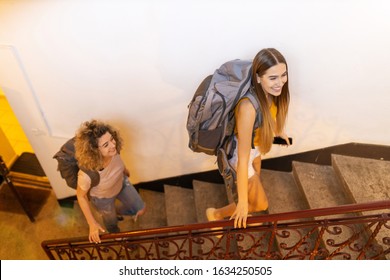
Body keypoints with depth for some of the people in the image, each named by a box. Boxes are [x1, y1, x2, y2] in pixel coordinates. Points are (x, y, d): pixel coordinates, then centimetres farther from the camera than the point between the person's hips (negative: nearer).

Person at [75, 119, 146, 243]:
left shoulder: (113, 151, -34)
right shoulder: (87, 174, -46)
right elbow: (81, 196, -24)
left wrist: (125, 170, 14)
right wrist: (92, 223, -18)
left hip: (121, 183, 4)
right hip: (103, 198, -3)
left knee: (140, 210, 19)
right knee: (112, 222, 27)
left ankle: (118, 212, 52)